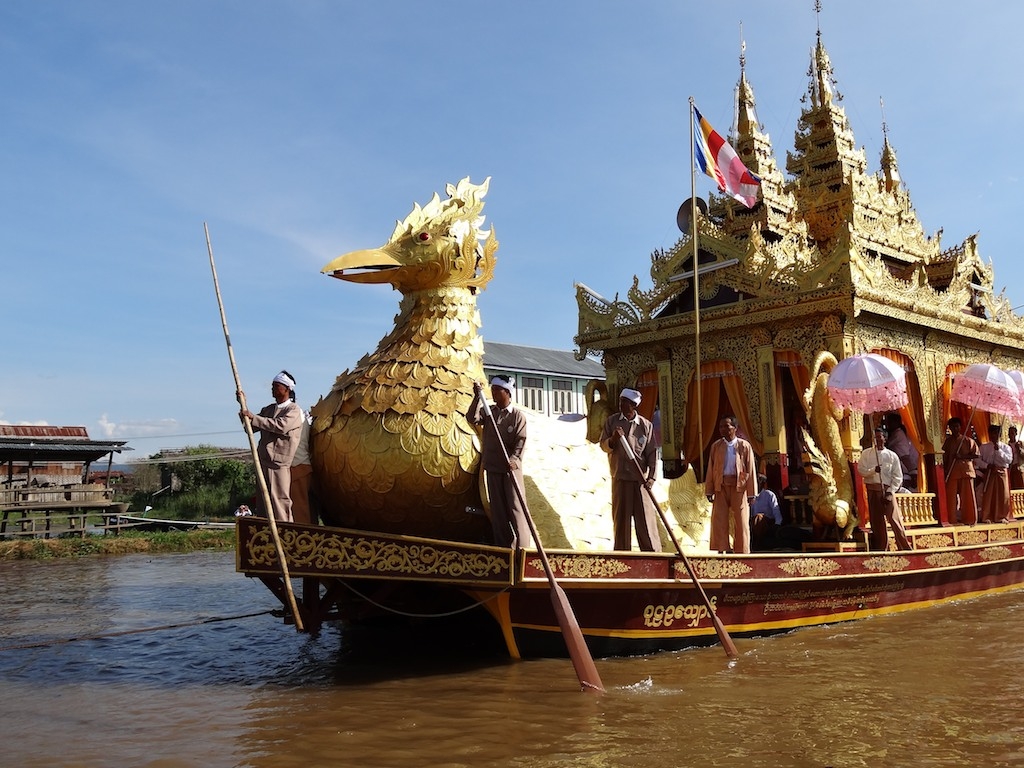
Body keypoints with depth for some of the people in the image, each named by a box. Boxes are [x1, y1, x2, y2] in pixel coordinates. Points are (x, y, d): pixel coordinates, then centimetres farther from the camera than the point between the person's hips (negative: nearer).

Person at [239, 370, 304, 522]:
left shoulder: (294, 410, -3)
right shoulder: (268, 409, 19)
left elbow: (281, 426, -21)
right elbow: (251, 427, 17)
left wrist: (253, 417, -18)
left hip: (279, 464, -7)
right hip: (263, 462, 7)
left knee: (280, 501, -10)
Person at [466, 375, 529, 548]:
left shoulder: (518, 415, -5)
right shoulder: (489, 412, 7)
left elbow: (521, 442, -11)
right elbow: (472, 418, -10)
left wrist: (514, 460, -26)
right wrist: (478, 397, -19)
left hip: (511, 468, -4)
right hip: (492, 467, 4)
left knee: (515, 508, -4)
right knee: (497, 508, 9)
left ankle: (521, 548, -2)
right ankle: (502, 545, 17)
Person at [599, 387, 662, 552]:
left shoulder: (646, 425, 3)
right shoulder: (612, 421, 7)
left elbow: (652, 452, 2)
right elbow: (603, 446, 6)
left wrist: (652, 476, -8)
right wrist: (613, 439, -16)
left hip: (641, 479, -1)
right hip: (619, 478, 1)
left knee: (646, 520, -2)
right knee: (621, 519, 5)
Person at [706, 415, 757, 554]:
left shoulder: (744, 446, 0)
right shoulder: (716, 446, 8)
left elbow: (750, 470, -2)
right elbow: (710, 470, 7)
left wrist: (751, 493, -5)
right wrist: (709, 490, 2)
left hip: (739, 487, -2)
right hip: (721, 487, 2)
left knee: (741, 522, 4)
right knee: (718, 519, -3)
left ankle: (742, 552, 14)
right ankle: (723, 550, 7)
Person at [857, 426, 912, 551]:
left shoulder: (892, 455, 4)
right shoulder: (866, 453, 7)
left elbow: (897, 477, 2)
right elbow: (861, 470, -1)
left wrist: (890, 492, -8)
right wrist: (873, 470, -20)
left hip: (887, 490, -2)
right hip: (872, 490, 2)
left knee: (895, 519, -10)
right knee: (876, 522, 5)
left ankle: (906, 548, -8)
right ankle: (880, 549, 14)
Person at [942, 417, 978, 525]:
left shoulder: (968, 440, 3)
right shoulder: (948, 441, 11)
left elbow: (975, 454, 0)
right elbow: (945, 457, 11)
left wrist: (962, 456, -12)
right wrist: (945, 470, 3)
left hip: (966, 471, -2)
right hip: (952, 472, 2)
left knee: (967, 496, -2)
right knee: (951, 497, -1)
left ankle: (968, 520, 6)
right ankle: (951, 520, 4)